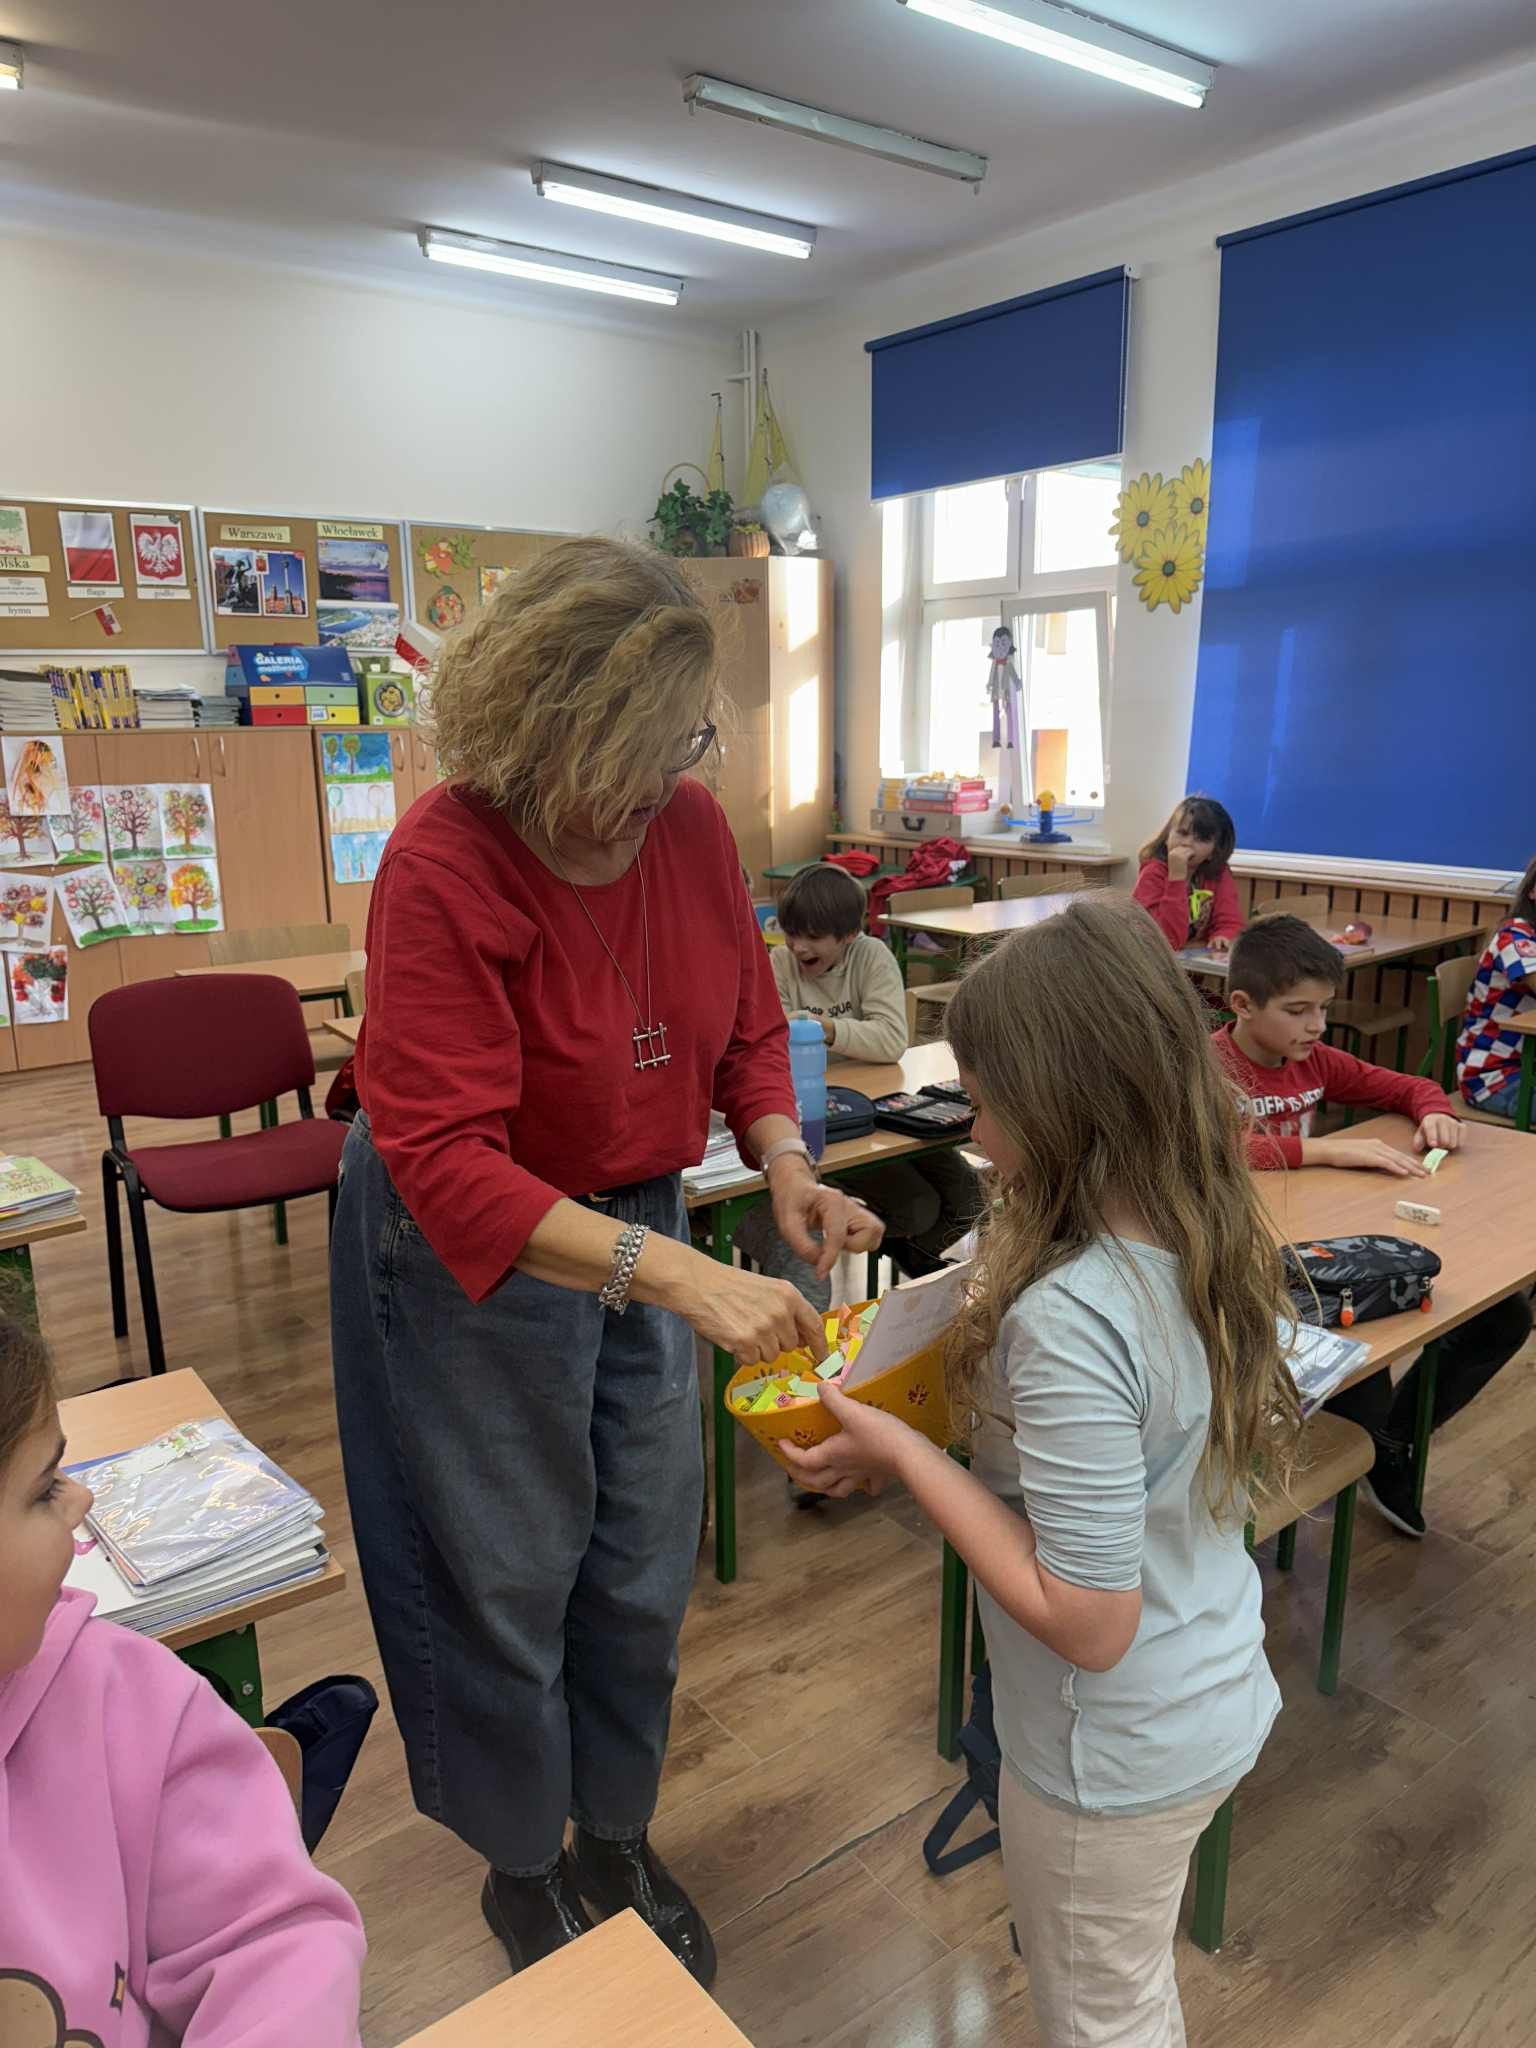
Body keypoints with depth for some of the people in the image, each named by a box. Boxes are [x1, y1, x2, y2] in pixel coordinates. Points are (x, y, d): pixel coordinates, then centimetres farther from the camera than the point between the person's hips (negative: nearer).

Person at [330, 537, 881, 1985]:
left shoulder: (693, 827, -9)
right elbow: (442, 1160, -32)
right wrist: (671, 1272, -41)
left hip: (644, 1226, 5)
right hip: (473, 1258, -5)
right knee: (513, 1577, 13)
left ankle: (616, 1838, 45)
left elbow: (748, 1027, 3)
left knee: (645, 1568, 16)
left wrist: (785, 1164, -15)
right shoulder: (442, 865, -26)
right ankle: (522, 1867, 43)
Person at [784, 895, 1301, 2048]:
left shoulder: (1068, 1319, -35)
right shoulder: (1214, 1243, -9)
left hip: (1120, 1756, -7)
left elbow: (1087, 1623, -29)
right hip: (1220, 1703, 7)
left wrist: (902, 1452, -24)